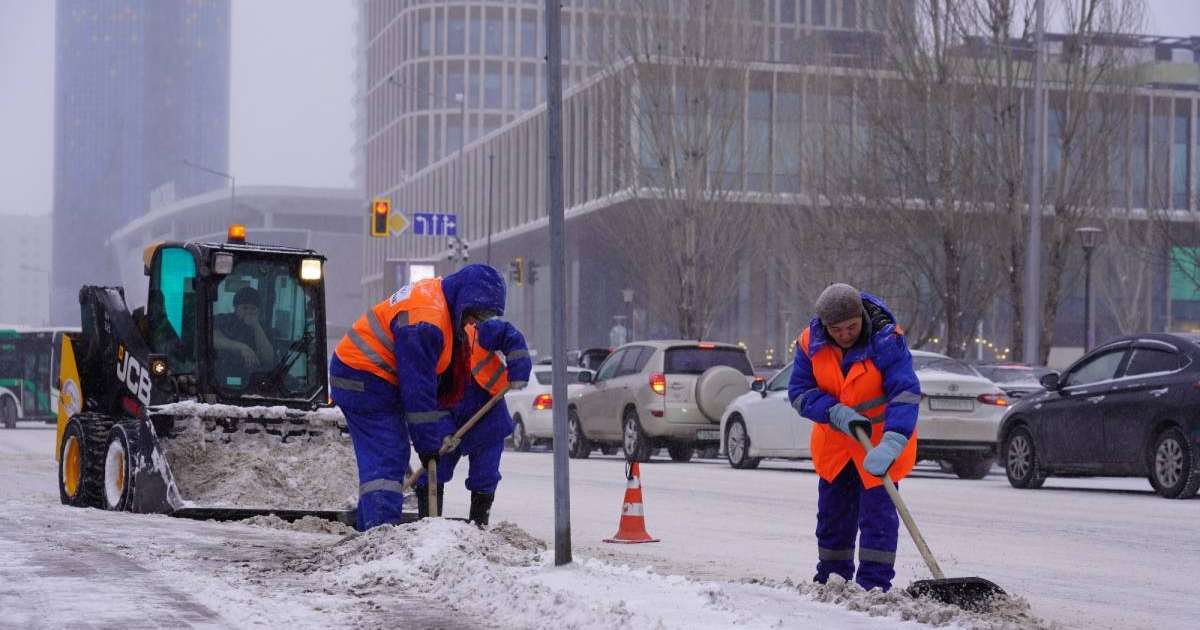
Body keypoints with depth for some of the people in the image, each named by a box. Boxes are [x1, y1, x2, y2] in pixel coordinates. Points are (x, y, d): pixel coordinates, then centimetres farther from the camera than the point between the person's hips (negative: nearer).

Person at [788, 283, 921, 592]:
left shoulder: (887, 340, -26)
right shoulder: (810, 342, -14)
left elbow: (906, 393, -34)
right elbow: (799, 391, -11)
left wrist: (889, 445, -46)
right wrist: (838, 414, -28)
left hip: (880, 440, -4)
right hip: (835, 440, 4)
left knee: (878, 512, -10)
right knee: (833, 511, 15)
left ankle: (874, 584, -5)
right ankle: (832, 577, 32)